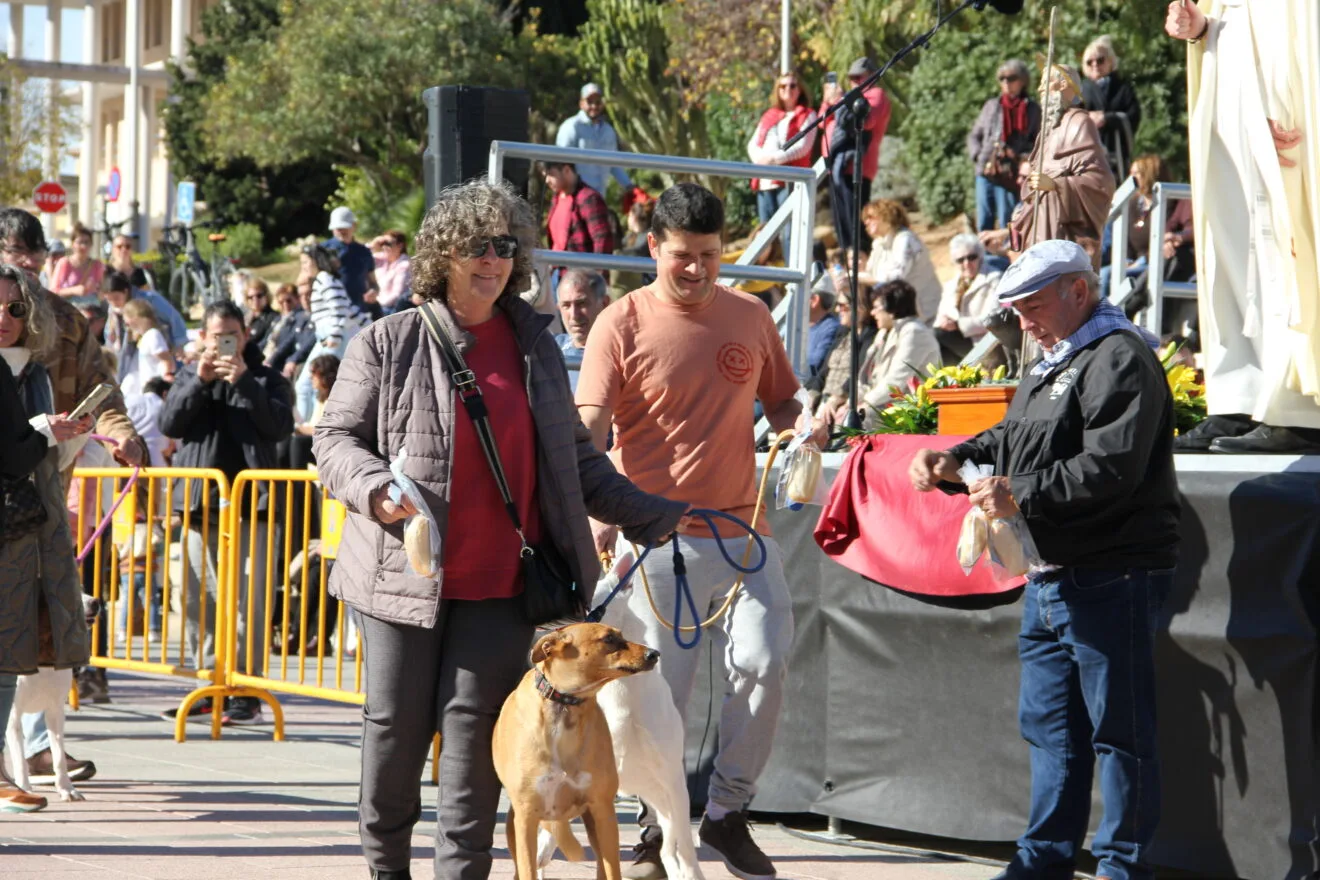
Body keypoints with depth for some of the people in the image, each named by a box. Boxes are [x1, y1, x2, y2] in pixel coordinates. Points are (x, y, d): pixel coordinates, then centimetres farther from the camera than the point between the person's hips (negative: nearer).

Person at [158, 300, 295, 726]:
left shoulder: (267, 379, 8)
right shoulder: (190, 375, 15)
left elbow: (280, 426, -9)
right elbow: (169, 424, 1)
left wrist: (244, 382, -17)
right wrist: (200, 382, -11)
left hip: (251, 504, -3)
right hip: (200, 503, 3)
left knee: (248, 600, -6)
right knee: (199, 598, 6)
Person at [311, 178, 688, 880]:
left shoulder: (535, 347, 12)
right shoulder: (388, 343, 2)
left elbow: (574, 457, 20)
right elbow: (334, 439, 1)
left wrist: (647, 515, 15)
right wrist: (372, 487, -19)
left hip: (501, 583, 2)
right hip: (404, 575, -2)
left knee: (476, 729, -2)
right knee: (395, 726, 4)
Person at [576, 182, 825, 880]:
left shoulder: (750, 317, 9)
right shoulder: (622, 325, -4)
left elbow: (781, 402, 21)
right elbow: (589, 432, -12)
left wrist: (800, 427, -3)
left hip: (742, 528, 4)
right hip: (658, 537, -3)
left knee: (764, 666, -5)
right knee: (660, 692, 1)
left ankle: (727, 813, 14)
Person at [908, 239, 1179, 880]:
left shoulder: (1120, 360, -13)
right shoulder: (1049, 366, 21)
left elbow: (1110, 468, -23)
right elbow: (1010, 441, 23)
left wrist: (1022, 495, -24)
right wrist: (956, 463, 4)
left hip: (1109, 580, -10)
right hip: (1048, 580, 10)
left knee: (1118, 729, -2)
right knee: (1049, 725, 14)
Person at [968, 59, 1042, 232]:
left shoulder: (1032, 110, 4)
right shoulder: (991, 106, 16)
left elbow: (1039, 143, 0)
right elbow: (974, 136, 21)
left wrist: (1021, 156, -15)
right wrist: (977, 155, 4)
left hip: (1009, 177, -4)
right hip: (985, 172, 5)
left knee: (1006, 226, -7)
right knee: (983, 224, 6)